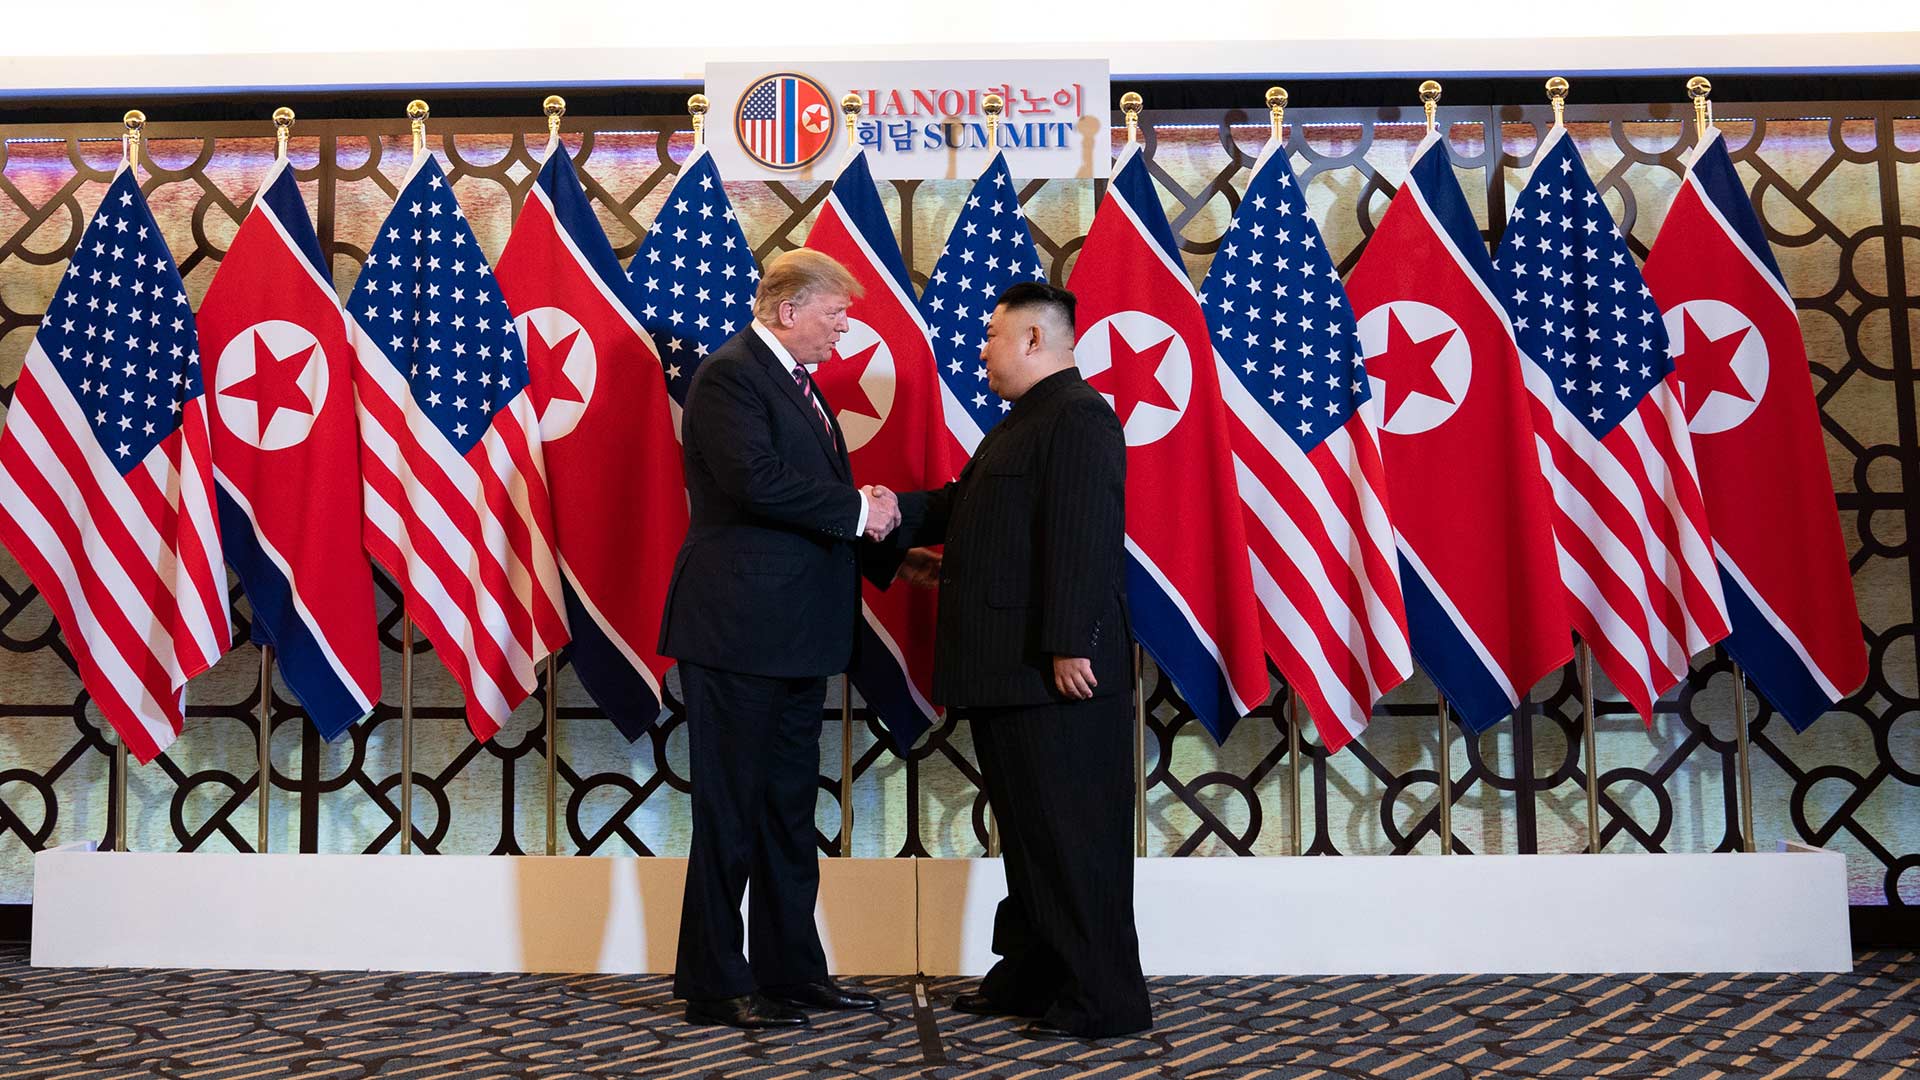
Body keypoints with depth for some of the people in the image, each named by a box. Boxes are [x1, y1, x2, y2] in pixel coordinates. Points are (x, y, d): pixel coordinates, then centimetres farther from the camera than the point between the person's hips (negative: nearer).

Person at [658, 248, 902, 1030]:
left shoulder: (795, 381, 17)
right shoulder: (730, 374, -12)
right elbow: (757, 482, -25)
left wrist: (879, 540, 6)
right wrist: (859, 512, -15)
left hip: (795, 634, 10)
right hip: (739, 628, -10)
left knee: (789, 807, 15)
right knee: (731, 810, 0)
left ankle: (791, 971, 27)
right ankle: (715, 987, 13)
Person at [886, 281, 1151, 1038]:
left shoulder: (1078, 415, -13)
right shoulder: (1024, 419, 19)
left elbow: (1085, 539, -22)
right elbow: (961, 505, 26)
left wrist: (1070, 646, -25)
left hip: (1053, 671, -10)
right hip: (1009, 670, 10)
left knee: (1072, 836, -2)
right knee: (1027, 830, 17)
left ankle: (1104, 998, 8)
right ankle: (1032, 975, 29)